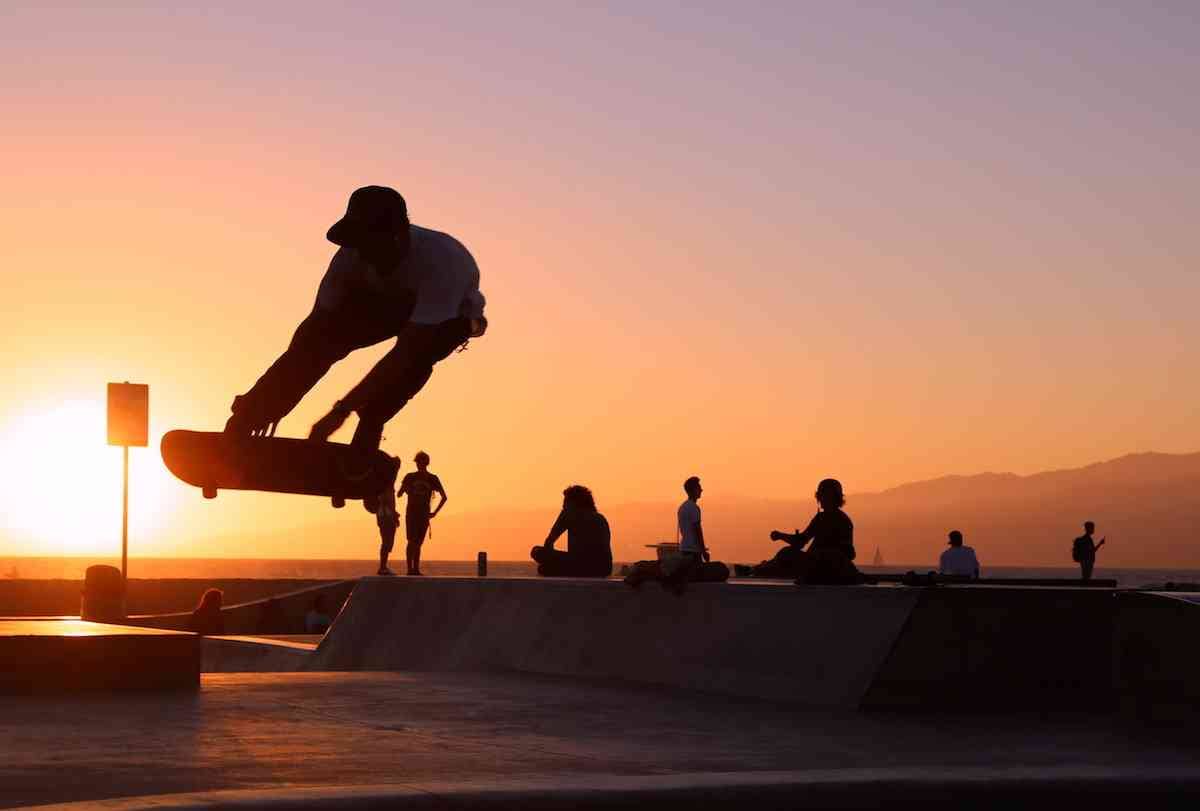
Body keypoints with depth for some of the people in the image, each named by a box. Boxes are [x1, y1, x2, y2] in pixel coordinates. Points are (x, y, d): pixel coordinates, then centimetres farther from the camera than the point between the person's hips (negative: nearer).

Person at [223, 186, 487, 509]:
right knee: (322, 336, -23)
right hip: (386, 302, 4)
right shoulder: (354, 255, -27)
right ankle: (242, 429, -22)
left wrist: (342, 410, -50)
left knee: (418, 352, -39)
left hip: (448, 317, -4)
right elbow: (316, 327, -23)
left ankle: (366, 438, -25)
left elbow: (409, 349, -46)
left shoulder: (441, 260, -43)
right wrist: (268, 401, -31)